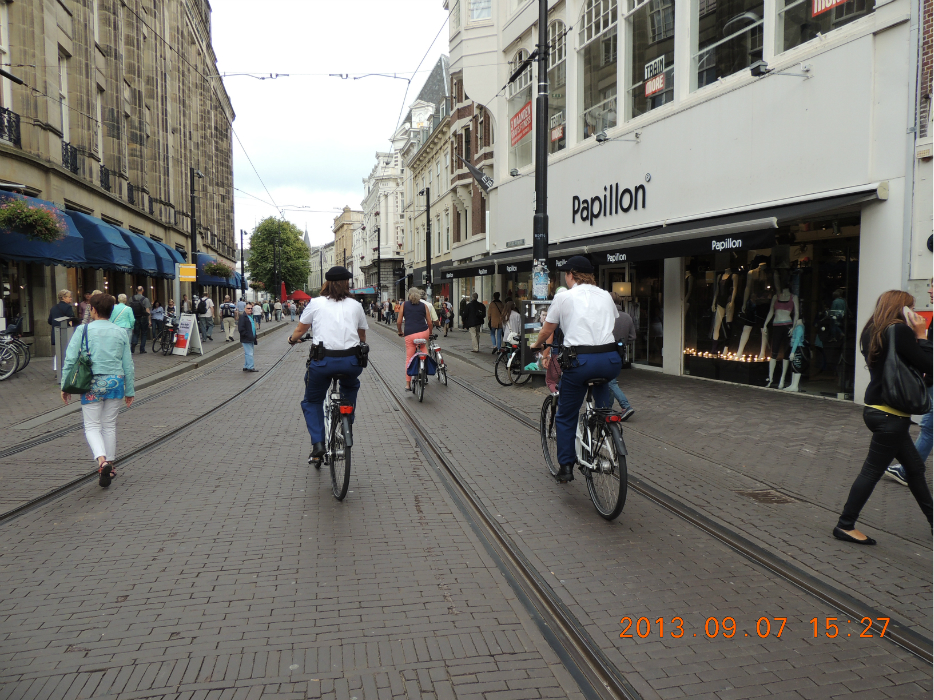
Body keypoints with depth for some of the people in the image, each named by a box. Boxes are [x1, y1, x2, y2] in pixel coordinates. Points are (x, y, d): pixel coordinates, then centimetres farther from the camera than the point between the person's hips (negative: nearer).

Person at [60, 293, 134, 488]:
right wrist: (129, 391, 15)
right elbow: (128, 364, 6)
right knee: (109, 425, 14)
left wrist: (65, 386, 5)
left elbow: (70, 360, -5)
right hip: (115, 382, 3)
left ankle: (102, 460, -19)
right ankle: (109, 466, 20)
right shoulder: (120, 332, 3)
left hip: (93, 384, -2)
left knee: (92, 426, 5)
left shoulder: (83, 330, -5)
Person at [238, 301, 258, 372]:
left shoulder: (251, 316, 17)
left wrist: (254, 336, 18)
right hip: (246, 339, -9)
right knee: (249, 353, -8)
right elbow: (241, 329, -20)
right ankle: (250, 367, -4)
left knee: (247, 353, 15)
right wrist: (248, 336, -21)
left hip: (251, 339, 9)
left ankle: (246, 367, 22)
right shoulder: (242, 317, -13)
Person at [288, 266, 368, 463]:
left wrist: (292, 339, 38)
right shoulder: (355, 305, 12)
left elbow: (299, 330, 17)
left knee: (312, 402, 20)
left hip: (323, 360, -2)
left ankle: (317, 444, 6)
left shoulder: (316, 303, 7)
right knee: (351, 387, 37)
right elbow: (362, 337, 21)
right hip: (351, 361, 2)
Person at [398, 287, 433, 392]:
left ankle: (408, 384, 4)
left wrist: (400, 332, 24)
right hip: (423, 332, 0)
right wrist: (430, 334, 28)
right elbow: (429, 322, 12)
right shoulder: (424, 305, 12)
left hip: (409, 335, 0)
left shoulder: (404, 305, 11)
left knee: (409, 358, 6)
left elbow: (398, 322, 8)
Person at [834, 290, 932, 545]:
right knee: (873, 471, -1)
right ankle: (845, 525, 7)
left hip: (876, 409, 9)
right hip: (890, 413, -9)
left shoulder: (873, 332, 10)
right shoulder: (900, 330, -15)